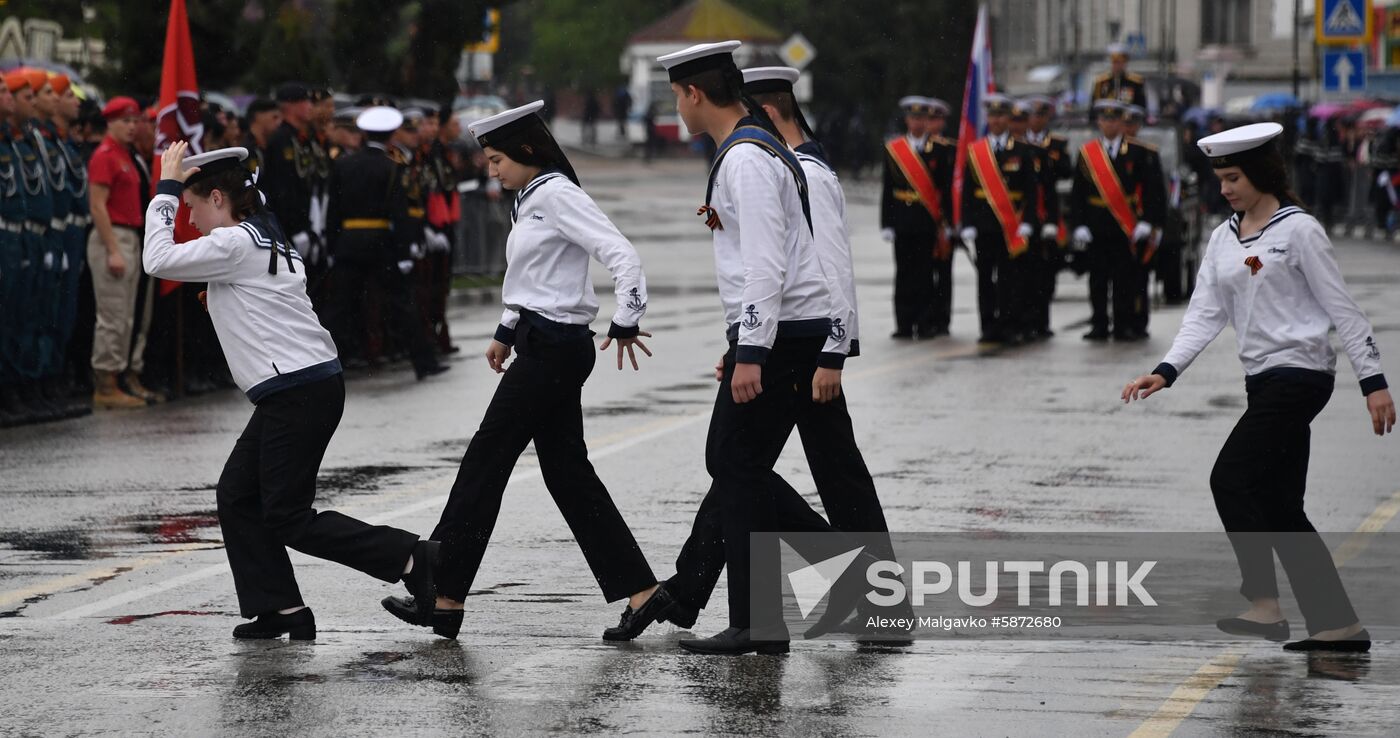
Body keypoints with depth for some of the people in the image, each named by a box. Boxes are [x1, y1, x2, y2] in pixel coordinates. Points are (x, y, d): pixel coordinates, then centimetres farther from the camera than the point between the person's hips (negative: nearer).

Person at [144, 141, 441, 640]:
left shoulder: (236, 244, -12)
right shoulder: (266, 240, 18)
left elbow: (159, 260, -13)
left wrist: (167, 188, -5)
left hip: (299, 393, -10)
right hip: (293, 392, 10)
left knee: (286, 518, -6)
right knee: (237, 497, 11)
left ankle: (411, 559, -8)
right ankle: (279, 610, 10)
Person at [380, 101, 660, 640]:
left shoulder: (557, 195, -14)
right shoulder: (530, 201, 16)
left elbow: (623, 256, -21)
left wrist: (625, 324, -23)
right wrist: (506, 332, 28)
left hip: (554, 348, -10)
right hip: (542, 345, 10)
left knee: (486, 459, -5)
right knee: (567, 470, 9)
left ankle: (445, 598, -2)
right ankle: (641, 591, 8)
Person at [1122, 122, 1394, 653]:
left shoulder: (1298, 230, -9)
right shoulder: (1224, 238, 12)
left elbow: (1343, 309, -8)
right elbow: (1205, 313, 8)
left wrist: (1374, 381, -11)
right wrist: (1166, 371, -7)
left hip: (1300, 374, -8)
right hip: (1264, 380, 8)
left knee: (1231, 479, -14)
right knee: (1280, 506, 6)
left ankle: (1264, 605, -8)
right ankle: (1339, 625, 9)